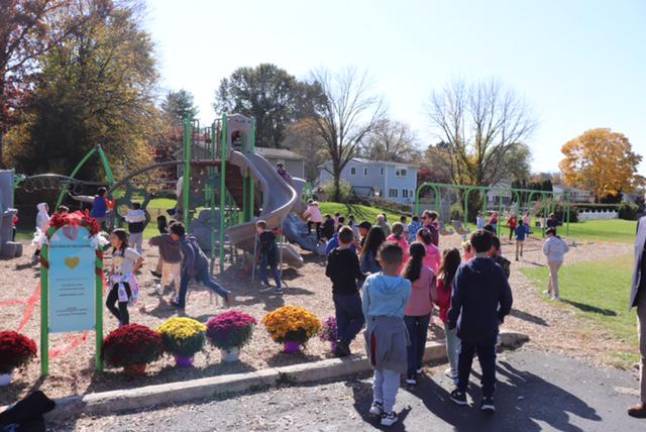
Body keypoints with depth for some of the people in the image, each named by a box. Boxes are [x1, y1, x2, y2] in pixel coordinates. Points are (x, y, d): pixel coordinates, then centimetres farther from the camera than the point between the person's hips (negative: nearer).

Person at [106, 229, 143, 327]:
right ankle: (122, 321, 29)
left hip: (126, 281, -8)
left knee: (122, 306, -4)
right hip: (117, 282, 8)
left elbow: (140, 259, -21)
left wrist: (133, 271, -14)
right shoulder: (115, 252, 10)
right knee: (109, 303, 8)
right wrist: (111, 274, 11)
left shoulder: (127, 251, -13)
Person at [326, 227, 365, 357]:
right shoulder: (351, 255, -16)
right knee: (360, 317, 7)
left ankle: (341, 349, 17)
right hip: (350, 293, -6)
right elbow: (358, 274, -17)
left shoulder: (333, 254, 2)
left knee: (341, 321, 14)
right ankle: (344, 341, -8)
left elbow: (328, 273, 8)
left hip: (336, 292, 6)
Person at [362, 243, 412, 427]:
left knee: (379, 368, 23)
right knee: (392, 373, 10)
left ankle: (377, 403, 34)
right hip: (394, 328, -3)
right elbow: (402, 310, 2)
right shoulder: (405, 285, -11)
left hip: (374, 328, 3)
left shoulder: (370, 281, -7)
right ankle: (388, 412, 18)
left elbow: (365, 308, 2)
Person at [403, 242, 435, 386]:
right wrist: (431, 304, 10)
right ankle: (417, 366, 36)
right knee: (421, 339, 21)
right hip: (424, 311, 0)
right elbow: (433, 295, -10)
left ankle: (411, 374, -1)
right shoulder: (429, 272, -12)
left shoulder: (405, 271, -9)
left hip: (407, 311, 0)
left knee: (410, 341, 6)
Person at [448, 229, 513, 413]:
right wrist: (500, 315, 16)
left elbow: (456, 298, -13)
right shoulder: (497, 270, -6)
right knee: (488, 361, 10)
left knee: (465, 358, 16)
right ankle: (488, 397, 4)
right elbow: (507, 298, -1)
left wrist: (452, 320, -3)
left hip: (468, 324, -1)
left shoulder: (464, 269, -13)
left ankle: (461, 392, 25)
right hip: (489, 326, 1)